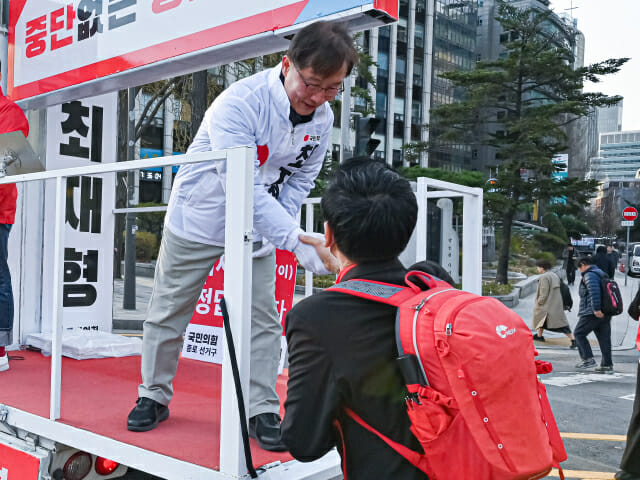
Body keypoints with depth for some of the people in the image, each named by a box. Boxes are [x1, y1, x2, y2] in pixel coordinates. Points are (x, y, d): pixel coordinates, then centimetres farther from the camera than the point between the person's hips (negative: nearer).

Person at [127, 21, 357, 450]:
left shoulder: (323, 119, -10)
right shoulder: (239, 104, -31)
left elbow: (300, 180, 1)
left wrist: (280, 228, -14)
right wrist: (297, 241, -43)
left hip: (258, 229, 4)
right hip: (199, 220, -4)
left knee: (264, 320, 1)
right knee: (168, 312, 7)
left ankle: (263, 411, 13)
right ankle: (154, 396, 26)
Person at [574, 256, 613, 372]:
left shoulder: (590, 275, -10)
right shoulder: (601, 274, 22)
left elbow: (594, 292, -25)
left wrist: (596, 309, -28)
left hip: (592, 313, -9)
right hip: (605, 313, 9)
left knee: (579, 333, 1)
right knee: (604, 338, 9)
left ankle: (588, 359, -6)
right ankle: (607, 365, 11)